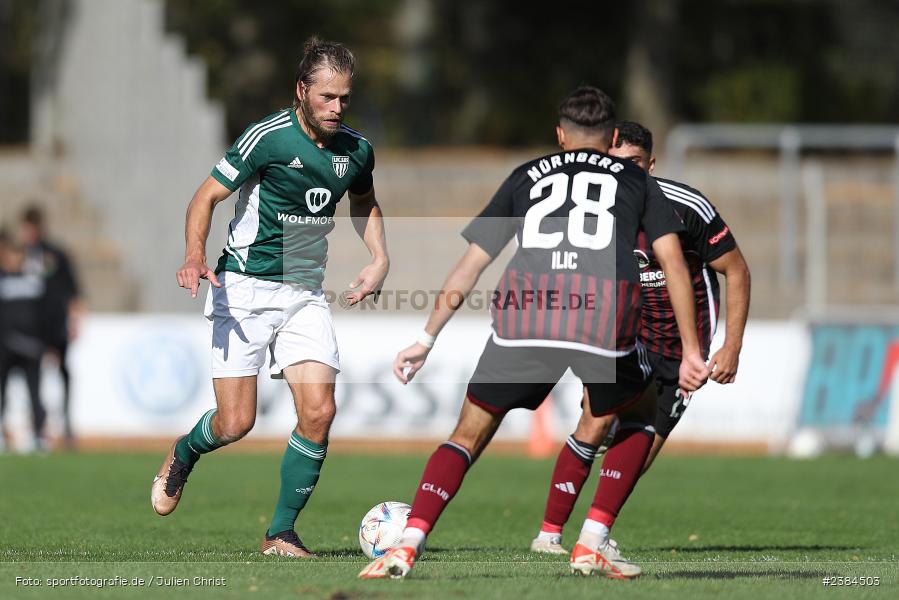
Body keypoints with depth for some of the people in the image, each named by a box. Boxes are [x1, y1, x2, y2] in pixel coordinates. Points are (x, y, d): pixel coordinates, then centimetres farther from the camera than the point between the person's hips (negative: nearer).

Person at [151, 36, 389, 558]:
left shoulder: (357, 150, 3)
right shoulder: (268, 138, -14)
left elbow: (364, 203, 25)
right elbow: (207, 197, -10)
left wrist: (380, 260, 10)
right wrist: (196, 255, -27)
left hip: (306, 294, 4)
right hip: (246, 287, -4)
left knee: (319, 411, -12)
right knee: (235, 422, -8)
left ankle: (281, 533, 2)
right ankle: (183, 455, 29)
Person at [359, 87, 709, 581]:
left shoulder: (528, 175, 30)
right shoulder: (635, 180, 28)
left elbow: (470, 265, 28)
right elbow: (672, 261, 16)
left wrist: (427, 340, 32)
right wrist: (691, 352, 15)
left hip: (524, 314, 1)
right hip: (605, 316, -1)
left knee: (470, 434, 15)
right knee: (637, 423, 27)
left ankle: (408, 545, -3)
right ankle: (591, 546, 15)